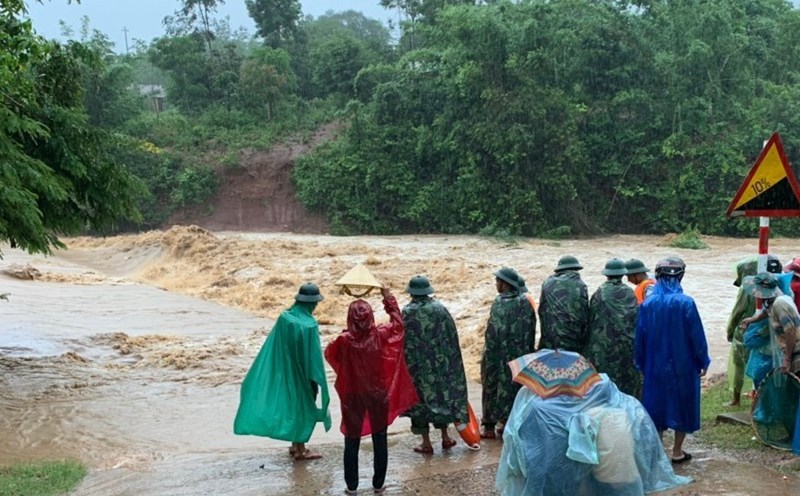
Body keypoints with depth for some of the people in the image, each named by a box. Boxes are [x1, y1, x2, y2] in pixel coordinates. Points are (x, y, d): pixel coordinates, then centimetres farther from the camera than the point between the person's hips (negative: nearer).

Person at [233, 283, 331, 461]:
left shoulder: (284, 318, -6)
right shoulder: (309, 325, -23)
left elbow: (273, 347, 0)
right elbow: (314, 354, -20)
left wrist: (282, 366, 11)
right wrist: (317, 380, -12)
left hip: (286, 370, 6)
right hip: (302, 372, -6)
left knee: (293, 404, 20)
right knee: (304, 406, 8)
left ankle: (295, 445, 30)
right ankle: (300, 450, 16)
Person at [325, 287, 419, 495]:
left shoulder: (344, 340, -17)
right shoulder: (380, 334, -13)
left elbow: (329, 355, 4)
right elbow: (397, 322, 7)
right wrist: (388, 298, 15)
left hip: (353, 397, -1)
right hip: (379, 395, 1)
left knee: (352, 442, 12)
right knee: (380, 441, 13)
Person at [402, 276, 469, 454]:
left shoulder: (407, 312, -14)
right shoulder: (440, 308, -4)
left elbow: (403, 341, -11)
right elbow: (452, 337, -1)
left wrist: (407, 365, -2)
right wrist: (448, 359, 10)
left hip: (417, 364, -3)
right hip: (439, 361, 3)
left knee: (420, 398, 7)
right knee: (442, 394, 18)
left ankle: (426, 443, 11)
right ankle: (445, 437, 24)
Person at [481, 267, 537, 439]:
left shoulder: (500, 304, -19)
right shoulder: (525, 302, 0)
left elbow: (493, 333, -19)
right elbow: (532, 330, 6)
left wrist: (487, 357, -10)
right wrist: (527, 350, 15)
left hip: (501, 356, -6)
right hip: (521, 356, 6)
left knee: (494, 387, 7)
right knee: (517, 386, 16)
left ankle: (489, 426, 12)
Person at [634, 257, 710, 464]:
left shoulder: (647, 304, -7)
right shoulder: (686, 302, -15)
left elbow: (640, 337, -1)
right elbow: (697, 335, -10)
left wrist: (641, 364, 12)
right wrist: (703, 361, 3)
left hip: (656, 364, 2)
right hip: (683, 364, -2)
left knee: (656, 404, 12)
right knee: (681, 404, 12)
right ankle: (677, 452, 19)